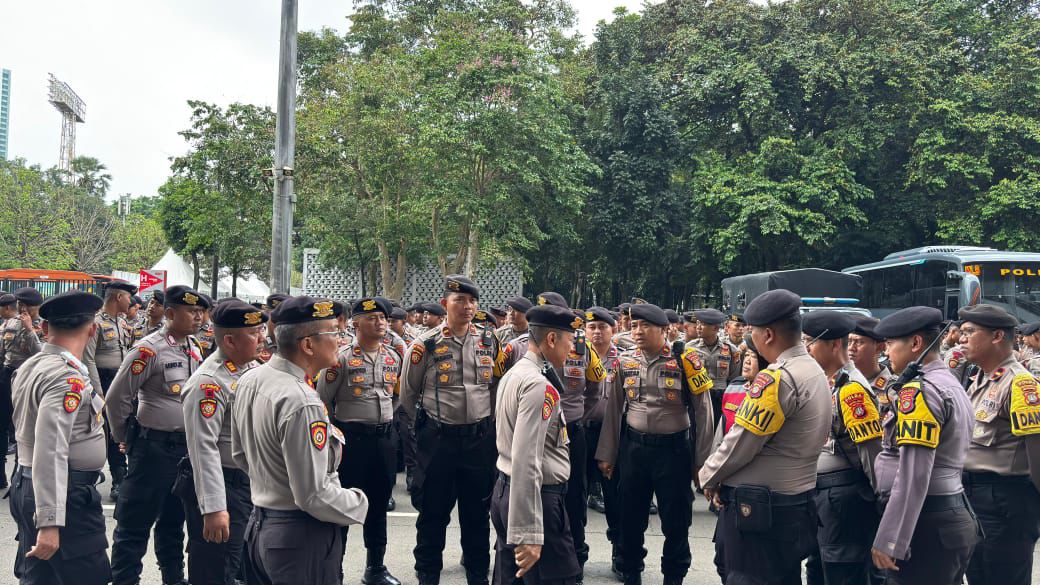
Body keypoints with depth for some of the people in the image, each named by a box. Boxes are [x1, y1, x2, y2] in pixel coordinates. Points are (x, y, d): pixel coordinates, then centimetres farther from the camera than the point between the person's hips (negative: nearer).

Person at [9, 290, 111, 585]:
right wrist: (49, 522, -31)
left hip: (26, 486, 10)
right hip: (65, 495, -10)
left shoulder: (28, 367, 9)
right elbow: (51, 452, -28)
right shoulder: (68, 378, -20)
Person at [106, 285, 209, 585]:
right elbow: (117, 397, -12)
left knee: (174, 520, 20)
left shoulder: (195, 349, 7)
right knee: (135, 524, 1)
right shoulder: (150, 349, -15)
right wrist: (125, 438, -2)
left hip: (187, 446, 7)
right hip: (154, 446, -7)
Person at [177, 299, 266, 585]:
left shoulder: (252, 367, 5)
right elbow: (204, 449, -25)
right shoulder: (209, 383, -22)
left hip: (253, 482, 9)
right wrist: (214, 509, -27)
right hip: (223, 485, -9)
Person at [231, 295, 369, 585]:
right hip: (303, 538, -9)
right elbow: (315, 497, -25)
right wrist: (360, 503, -9)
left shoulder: (249, 380, 1)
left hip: (259, 528, 9)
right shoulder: (301, 402, -27)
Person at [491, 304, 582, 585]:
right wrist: (529, 534, -27)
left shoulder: (512, 374, 10)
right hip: (538, 498, -10)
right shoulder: (539, 385, -19)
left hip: (504, 491, 10)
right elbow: (527, 462, -26)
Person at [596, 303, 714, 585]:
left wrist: (701, 461, -4)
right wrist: (607, 454, 9)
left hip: (674, 449, -3)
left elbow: (702, 411, -5)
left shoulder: (684, 360, -10)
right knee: (631, 516, 13)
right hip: (632, 448, 3)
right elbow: (613, 409, 9)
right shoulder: (625, 362, 1)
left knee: (675, 519, 8)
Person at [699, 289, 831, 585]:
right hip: (797, 503, 9)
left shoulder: (777, 378, -20)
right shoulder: (816, 372, 9)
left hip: (758, 508, -9)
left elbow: (741, 442, -19)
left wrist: (709, 477, -1)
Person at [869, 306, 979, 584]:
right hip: (954, 516, 10)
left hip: (926, 522, -10)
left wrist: (888, 541, -20)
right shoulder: (951, 384, 15)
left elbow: (914, 475, -21)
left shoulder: (919, 390, -15)